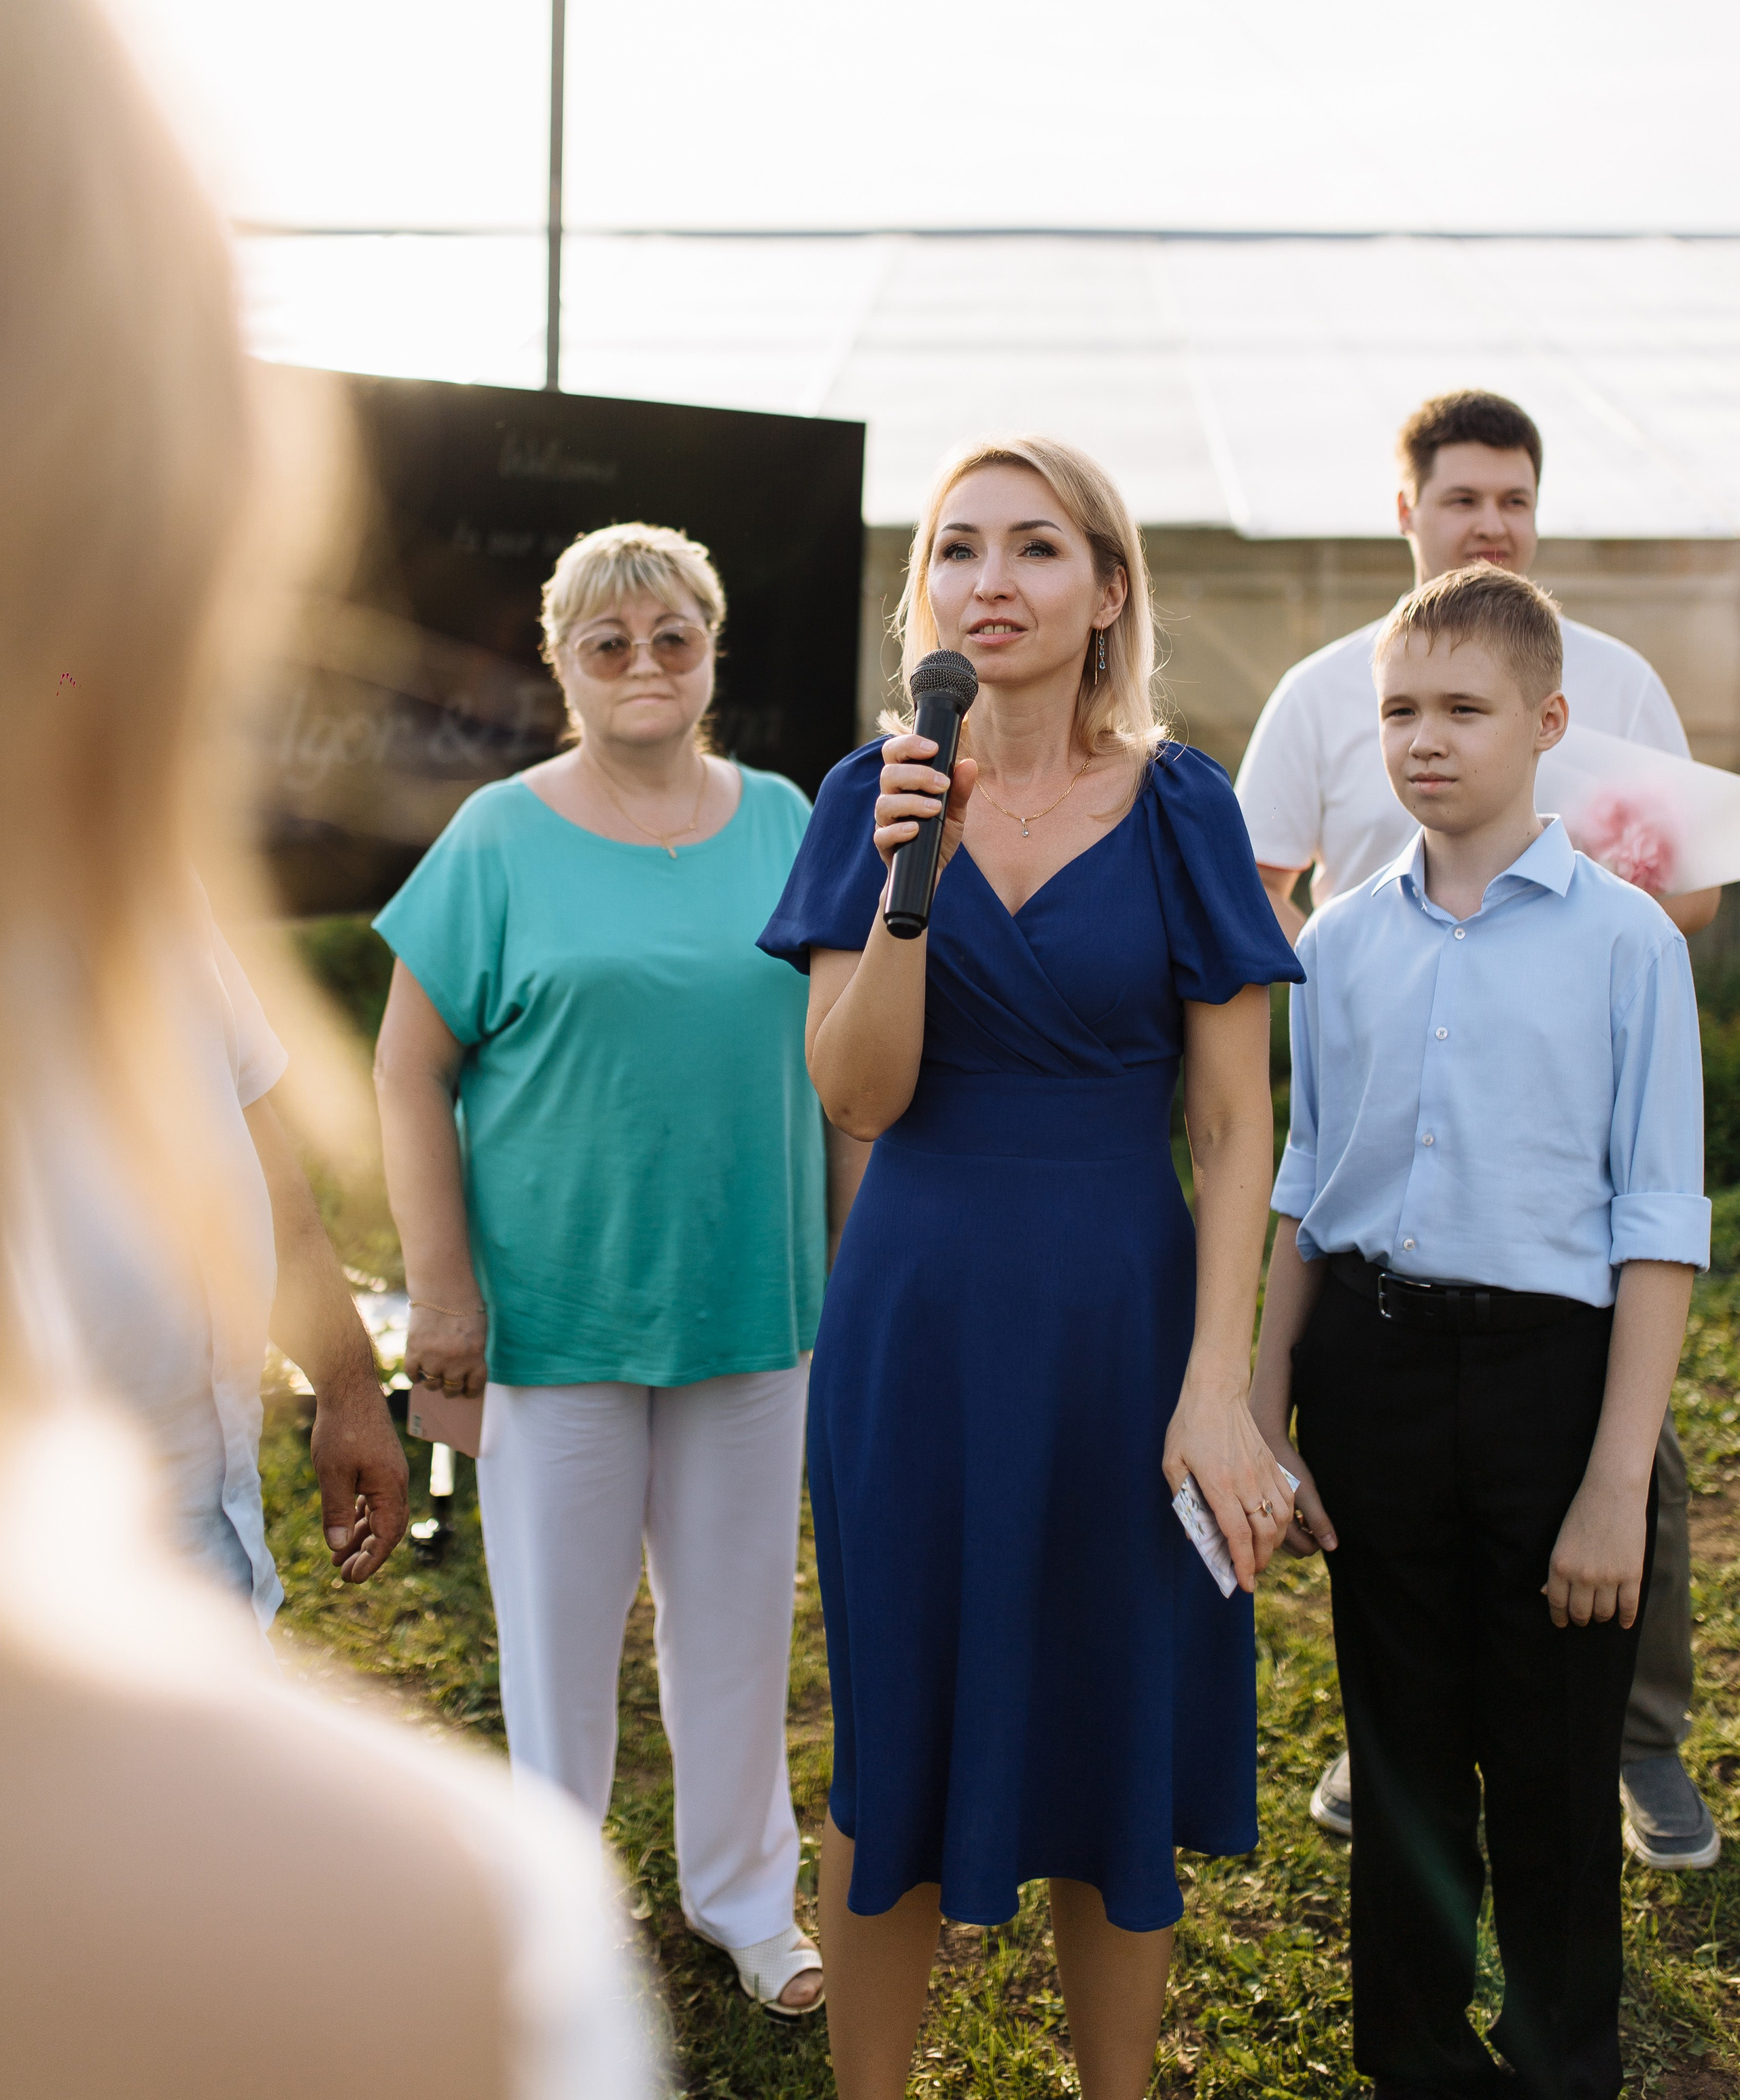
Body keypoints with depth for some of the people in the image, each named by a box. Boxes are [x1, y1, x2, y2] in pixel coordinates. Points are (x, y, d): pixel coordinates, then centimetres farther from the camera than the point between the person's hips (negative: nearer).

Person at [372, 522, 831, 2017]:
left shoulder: (781, 821, 5)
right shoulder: (501, 839, -4)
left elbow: (835, 1043, 12)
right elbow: (411, 1072, -4)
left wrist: (853, 1254, 10)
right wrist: (442, 1286, -10)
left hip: (750, 1293, 3)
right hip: (559, 1303, -2)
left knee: (737, 1611, 14)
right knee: (560, 1616, 9)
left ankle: (745, 1895, 33)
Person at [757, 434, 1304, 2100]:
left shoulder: (1177, 809, -3)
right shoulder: (874, 797, 1)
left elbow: (1234, 1124, -4)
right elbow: (858, 1098, -7)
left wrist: (1218, 1383, -11)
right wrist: (905, 877, -20)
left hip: (1120, 1320, -1)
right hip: (915, 1320, 1)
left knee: (1115, 1758, 10)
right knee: (898, 1748, 12)